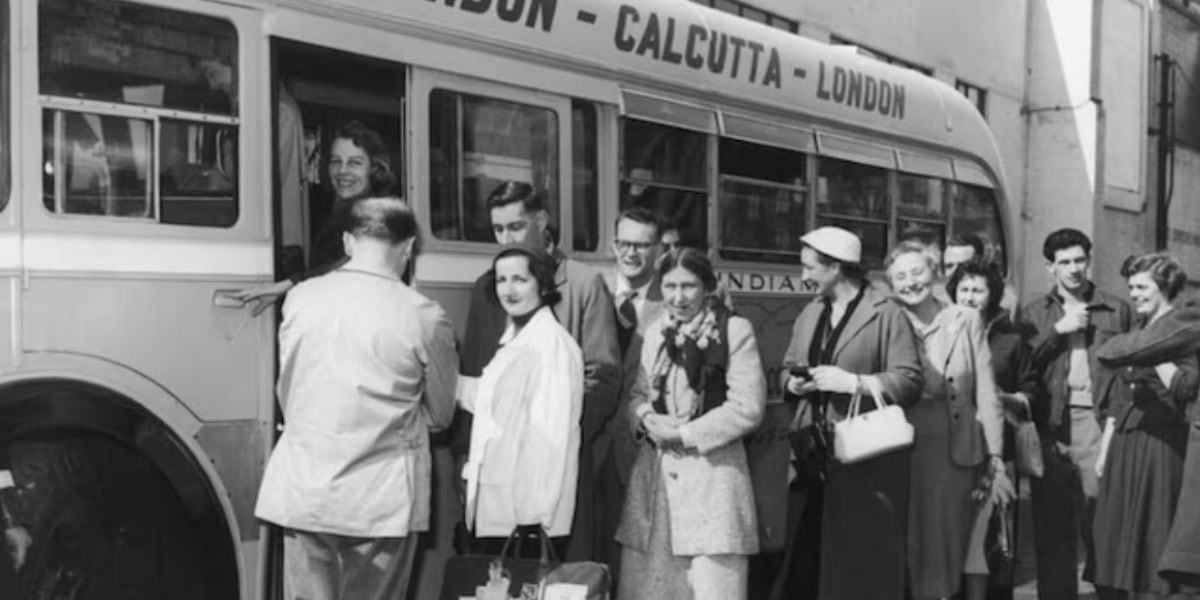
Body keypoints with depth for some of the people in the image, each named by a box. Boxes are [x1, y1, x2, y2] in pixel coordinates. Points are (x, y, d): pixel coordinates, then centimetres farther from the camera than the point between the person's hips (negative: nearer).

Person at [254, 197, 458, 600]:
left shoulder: (300, 298, -1)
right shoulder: (424, 317, -9)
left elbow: (286, 391, 10)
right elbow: (440, 415, 3)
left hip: (304, 490, 2)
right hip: (383, 496, -2)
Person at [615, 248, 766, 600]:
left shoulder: (735, 331, -5)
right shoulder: (655, 332, 13)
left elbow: (747, 409, -10)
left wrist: (684, 434, -11)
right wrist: (647, 419, -6)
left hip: (711, 472, -5)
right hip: (655, 471, 5)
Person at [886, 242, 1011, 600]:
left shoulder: (966, 320, 4)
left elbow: (986, 395, 2)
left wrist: (995, 460, -2)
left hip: (956, 452, 0)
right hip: (904, 451, 0)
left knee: (949, 550, 5)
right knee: (907, 552, 4)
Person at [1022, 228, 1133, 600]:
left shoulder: (1117, 310, 11)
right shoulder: (1034, 313, 12)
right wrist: (1059, 329, -6)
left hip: (1097, 421, -1)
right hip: (1049, 425, 1)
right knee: (1052, 524, 4)